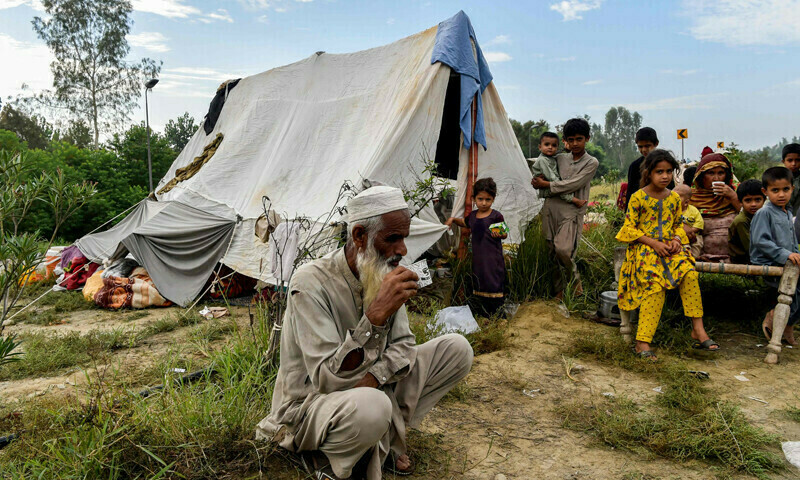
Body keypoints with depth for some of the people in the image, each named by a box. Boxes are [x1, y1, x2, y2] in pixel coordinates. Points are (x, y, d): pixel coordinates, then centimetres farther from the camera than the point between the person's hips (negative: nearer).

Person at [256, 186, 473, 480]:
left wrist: (372, 378, -20)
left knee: (457, 349, -3)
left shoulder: (385, 275, -3)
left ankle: (385, 438, 4)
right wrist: (376, 315, -42)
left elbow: (403, 345, 1)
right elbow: (326, 380, -32)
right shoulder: (310, 283, -26)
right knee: (370, 406, -42)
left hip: (365, 389, 7)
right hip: (310, 405, -7)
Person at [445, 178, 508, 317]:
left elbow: (505, 234, -4)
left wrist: (499, 234, -26)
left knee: (493, 282, -3)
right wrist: (453, 219, 14)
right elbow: (464, 223, 30)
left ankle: (497, 312, 9)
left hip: (493, 257, -6)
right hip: (477, 257, 6)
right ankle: (481, 312, 25)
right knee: (478, 282, 12)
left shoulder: (496, 216, -10)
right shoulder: (472, 215, 8)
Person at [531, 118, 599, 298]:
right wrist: (537, 182, -1)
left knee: (563, 250, -21)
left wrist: (546, 184, -7)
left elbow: (573, 184, -12)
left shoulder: (591, 163, 1)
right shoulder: (559, 158, 14)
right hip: (551, 208, 4)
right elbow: (536, 180, 23)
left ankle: (575, 280, 7)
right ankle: (559, 291, 19)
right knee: (552, 251, 5)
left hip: (572, 211, -4)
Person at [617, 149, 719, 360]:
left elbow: (678, 224, 20)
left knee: (690, 273, -22)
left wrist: (677, 239, -2)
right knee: (655, 285, -25)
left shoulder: (674, 198, 11)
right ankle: (642, 342, -22)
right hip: (644, 249, -5)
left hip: (668, 248, 5)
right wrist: (653, 243, -14)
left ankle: (698, 329, -10)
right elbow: (630, 228, -5)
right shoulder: (638, 198, -4)